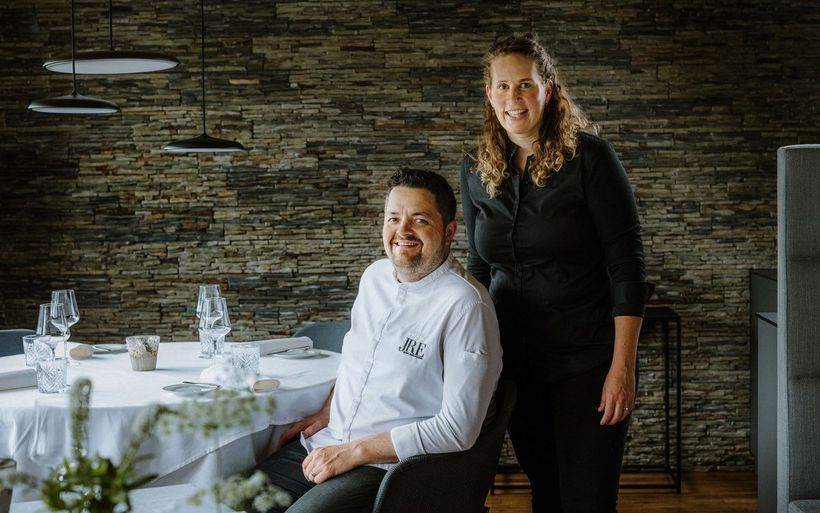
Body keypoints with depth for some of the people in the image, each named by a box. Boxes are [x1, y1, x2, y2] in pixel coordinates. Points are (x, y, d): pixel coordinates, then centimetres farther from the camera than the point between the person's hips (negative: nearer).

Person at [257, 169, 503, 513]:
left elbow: (458, 429, -20)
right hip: (325, 444, 7)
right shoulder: (375, 275, 7)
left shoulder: (464, 306, -17)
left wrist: (354, 451, -18)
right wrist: (326, 413, 10)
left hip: (392, 465, -7)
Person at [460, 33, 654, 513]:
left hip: (586, 361, -4)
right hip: (515, 361, 5)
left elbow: (627, 265, -13)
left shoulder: (588, 156, -11)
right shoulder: (477, 170, 5)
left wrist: (622, 368, -17)